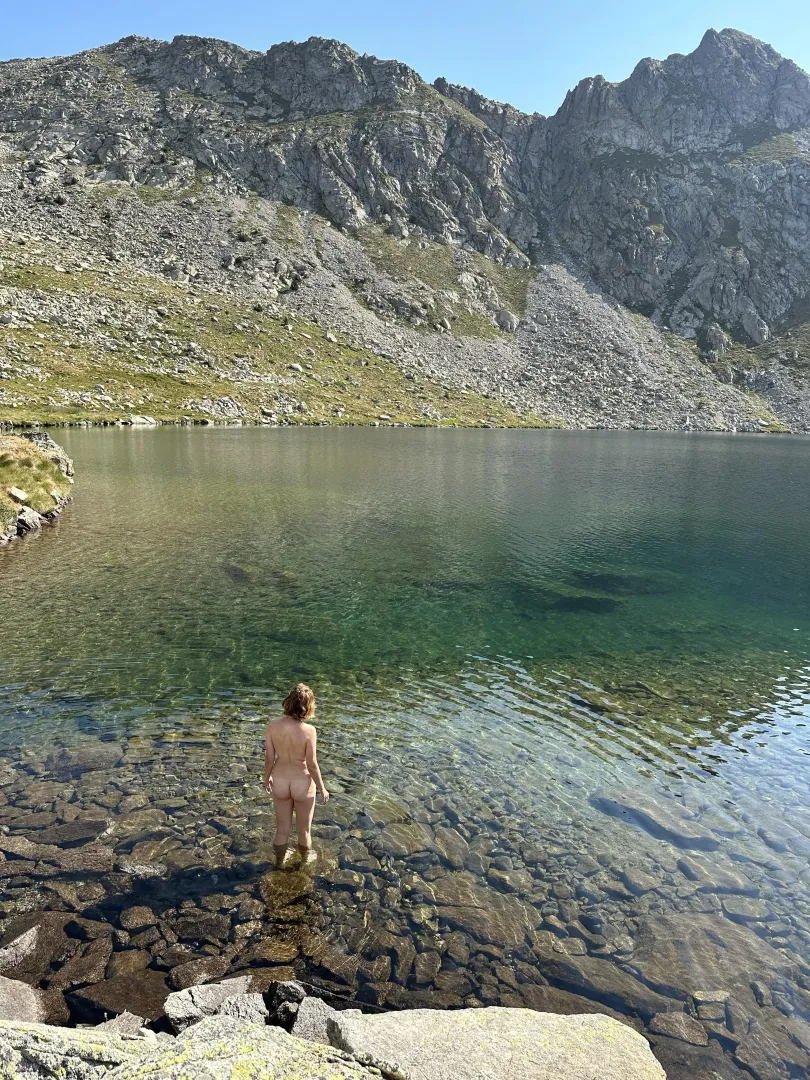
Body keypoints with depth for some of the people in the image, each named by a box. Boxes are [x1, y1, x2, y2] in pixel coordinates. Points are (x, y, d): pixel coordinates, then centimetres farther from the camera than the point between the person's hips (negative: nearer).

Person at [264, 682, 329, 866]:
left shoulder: (273, 725, -18)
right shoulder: (308, 731, -27)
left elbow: (269, 758, -8)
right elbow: (312, 765, -19)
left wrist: (267, 777, 13)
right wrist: (322, 789, -3)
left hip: (280, 782, 3)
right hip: (303, 784, -2)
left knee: (282, 828, 25)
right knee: (304, 829, 23)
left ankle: (280, 860, 47)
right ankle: (305, 859, 47)